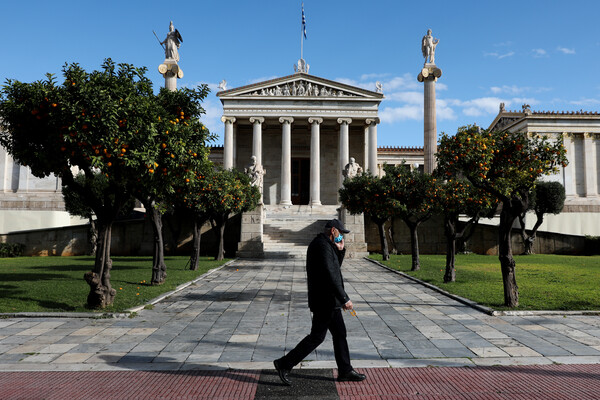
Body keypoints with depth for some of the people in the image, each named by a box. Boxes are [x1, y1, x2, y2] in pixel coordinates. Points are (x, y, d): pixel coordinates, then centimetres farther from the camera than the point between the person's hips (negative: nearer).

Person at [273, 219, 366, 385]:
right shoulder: (322, 246, -19)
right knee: (317, 336, -3)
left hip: (329, 300, 10)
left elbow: (335, 268, 22)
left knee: (339, 334, 14)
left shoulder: (322, 244, 14)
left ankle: (345, 371, 23)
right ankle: (284, 364, 5)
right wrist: (345, 299, -22)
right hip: (325, 301, -10)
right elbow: (330, 276, -25)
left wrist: (340, 250, 7)